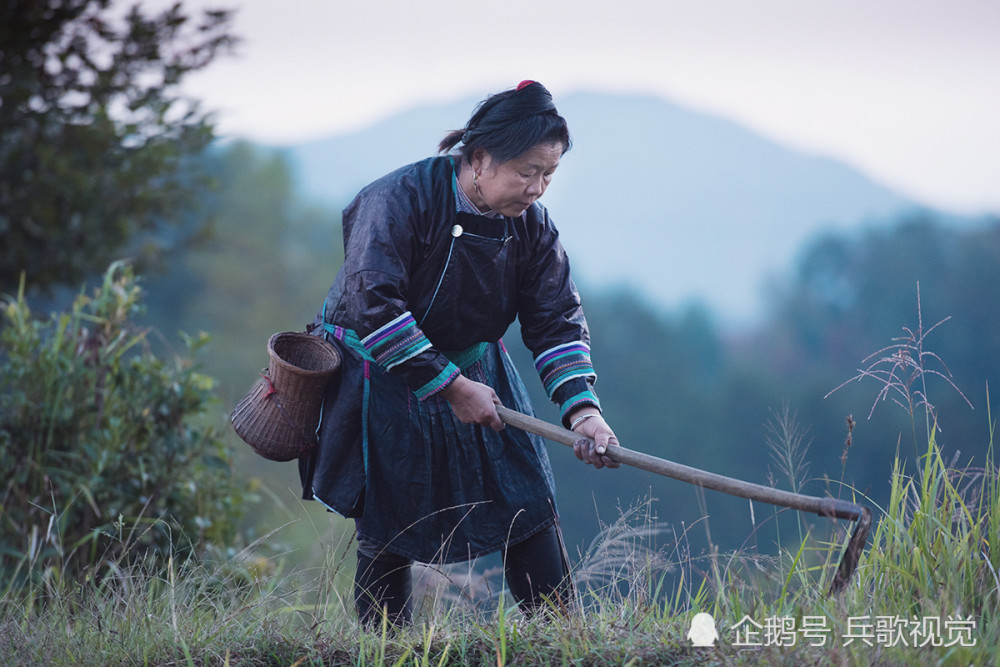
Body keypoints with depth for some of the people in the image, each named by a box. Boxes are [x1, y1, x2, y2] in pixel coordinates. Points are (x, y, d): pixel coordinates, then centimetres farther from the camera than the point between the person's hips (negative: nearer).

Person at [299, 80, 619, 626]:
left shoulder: (530, 224, -7)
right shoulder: (398, 198, -25)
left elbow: (557, 320, -6)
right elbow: (374, 305, -31)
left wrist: (581, 407, -22)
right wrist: (450, 386, -29)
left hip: (473, 373, 5)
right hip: (382, 383, -5)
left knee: (529, 508, -2)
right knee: (386, 536, -3)